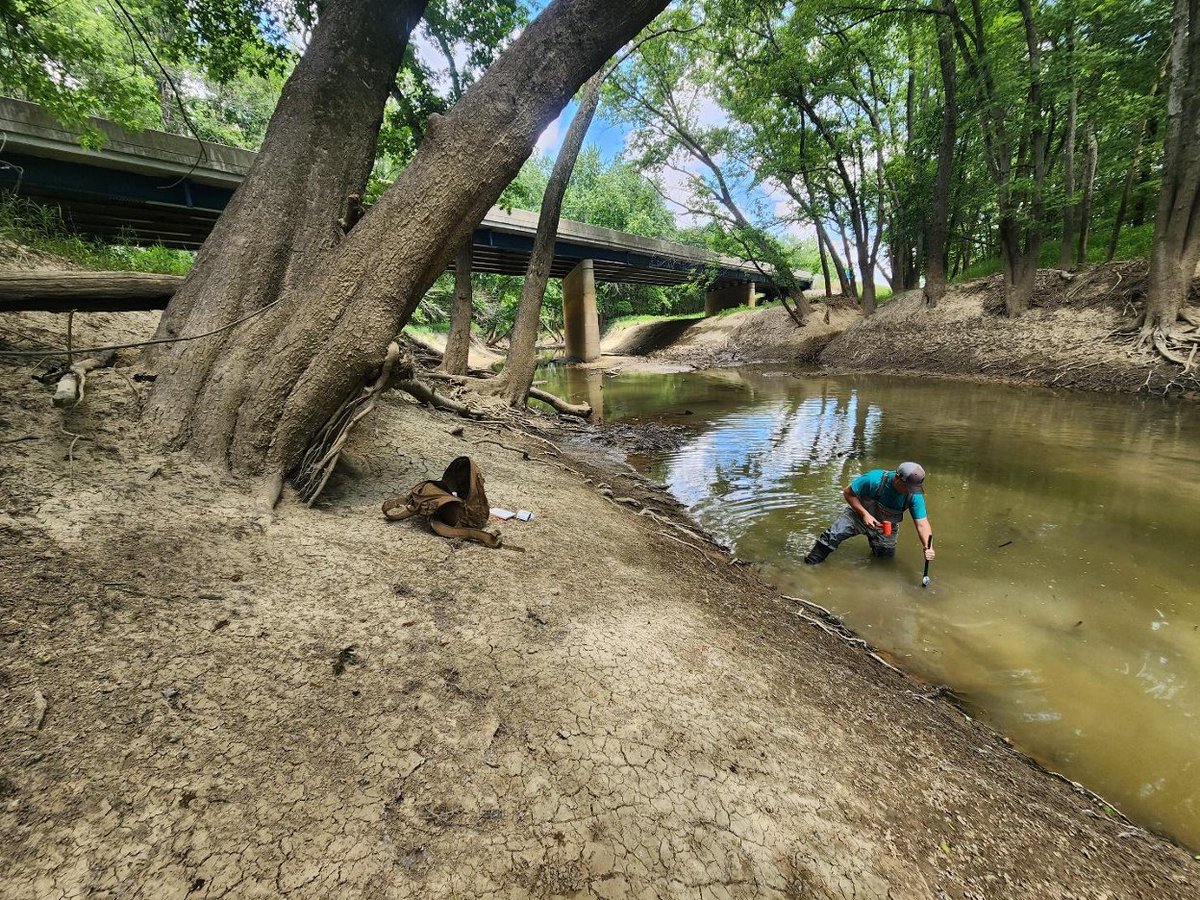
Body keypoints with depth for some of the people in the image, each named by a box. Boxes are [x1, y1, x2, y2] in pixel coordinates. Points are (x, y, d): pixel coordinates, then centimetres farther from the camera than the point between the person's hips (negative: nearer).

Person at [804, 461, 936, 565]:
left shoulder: (915, 495, -24)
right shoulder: (874, 479, -32)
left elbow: (922, 524, -22)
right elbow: (848, 492, -20)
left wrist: (927, 547, -39)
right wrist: (864, 514, -29)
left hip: (887, 527, 3)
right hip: (860, 513, -3)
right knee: (832, 535, -22)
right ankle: (810, 565, -6)